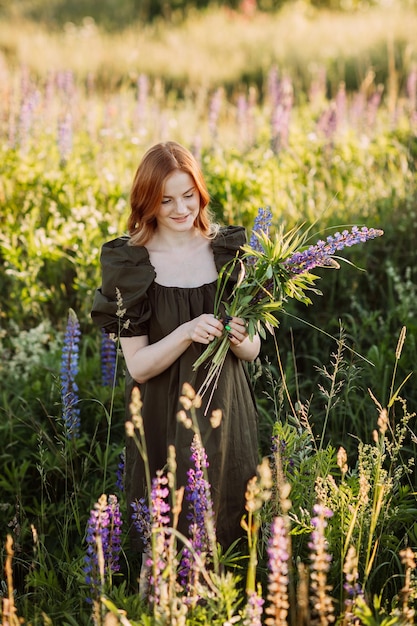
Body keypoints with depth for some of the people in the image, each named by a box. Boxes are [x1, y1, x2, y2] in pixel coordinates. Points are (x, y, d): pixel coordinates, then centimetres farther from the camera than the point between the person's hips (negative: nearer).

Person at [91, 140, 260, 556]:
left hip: (225, 410, 2)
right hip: (163, 418, -2)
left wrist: (240, 339, -19)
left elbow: (252, 351, 4)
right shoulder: (129, 263, -9)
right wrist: (186, 333, -27)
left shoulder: (230, 249, -2)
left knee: (229, 524, 12)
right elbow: (137, 366, -11)